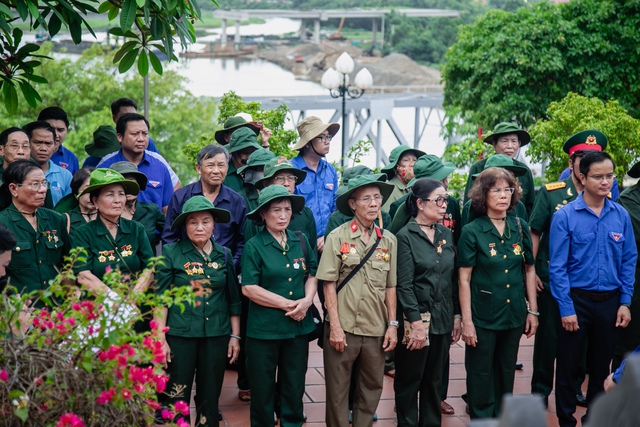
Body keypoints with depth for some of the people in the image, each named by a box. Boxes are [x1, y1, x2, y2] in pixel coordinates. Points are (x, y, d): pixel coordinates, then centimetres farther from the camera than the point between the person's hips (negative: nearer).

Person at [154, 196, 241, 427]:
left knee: (210, 396, 10)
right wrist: (160, 337, -7)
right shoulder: (171, 252, -3)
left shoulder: (224, 255, 6)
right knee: (176, 395, 0)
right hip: (180, 335, -3)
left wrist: (235, 335, 9)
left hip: (216, 335, 3)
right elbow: (160, 298, -3)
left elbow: (233, 299, 11)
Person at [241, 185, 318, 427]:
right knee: (263, 388, 8)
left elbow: (313, 274, 11)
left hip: (299, 326, 4)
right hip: (264, 329, -4)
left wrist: (306, 301, -9)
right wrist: (288, 304, -16)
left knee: (295, 386, 13)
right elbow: (249, 288, -14)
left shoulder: (301, 242, 5)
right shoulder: (254, 247, -8)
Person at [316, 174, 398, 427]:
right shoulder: (338, 237, -4)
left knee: (372, 388, 11)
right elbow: (329, 285, -6)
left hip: (376, 330, 3)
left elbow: (390, 287, 9)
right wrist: (335, 327, -10)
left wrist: (392, 325, 4)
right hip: (343, 328, -3)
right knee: (337, 390, 5)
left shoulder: (388, 240, 6)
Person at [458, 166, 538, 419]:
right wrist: (467, 321, -11)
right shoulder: (472, 232, -8)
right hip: (483, 316, -4)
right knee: (481, 375, 6)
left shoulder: (520, 228, 3)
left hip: (514, 314, 4)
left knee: (506, 372, 15)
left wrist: (533, 311, 7)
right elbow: (464, 279, -8)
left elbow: (529, 271, 9)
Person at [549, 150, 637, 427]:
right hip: (577, 300, -3)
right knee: (568, 366, 7)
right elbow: (557, 267, -10)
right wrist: (566, 308, -13)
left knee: (601, 365, 15)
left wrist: (625, 302, 0)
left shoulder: (621, 215, 0)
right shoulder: (565, 216, -10)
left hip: (610, 301, 3)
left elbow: (629, 261, 5)